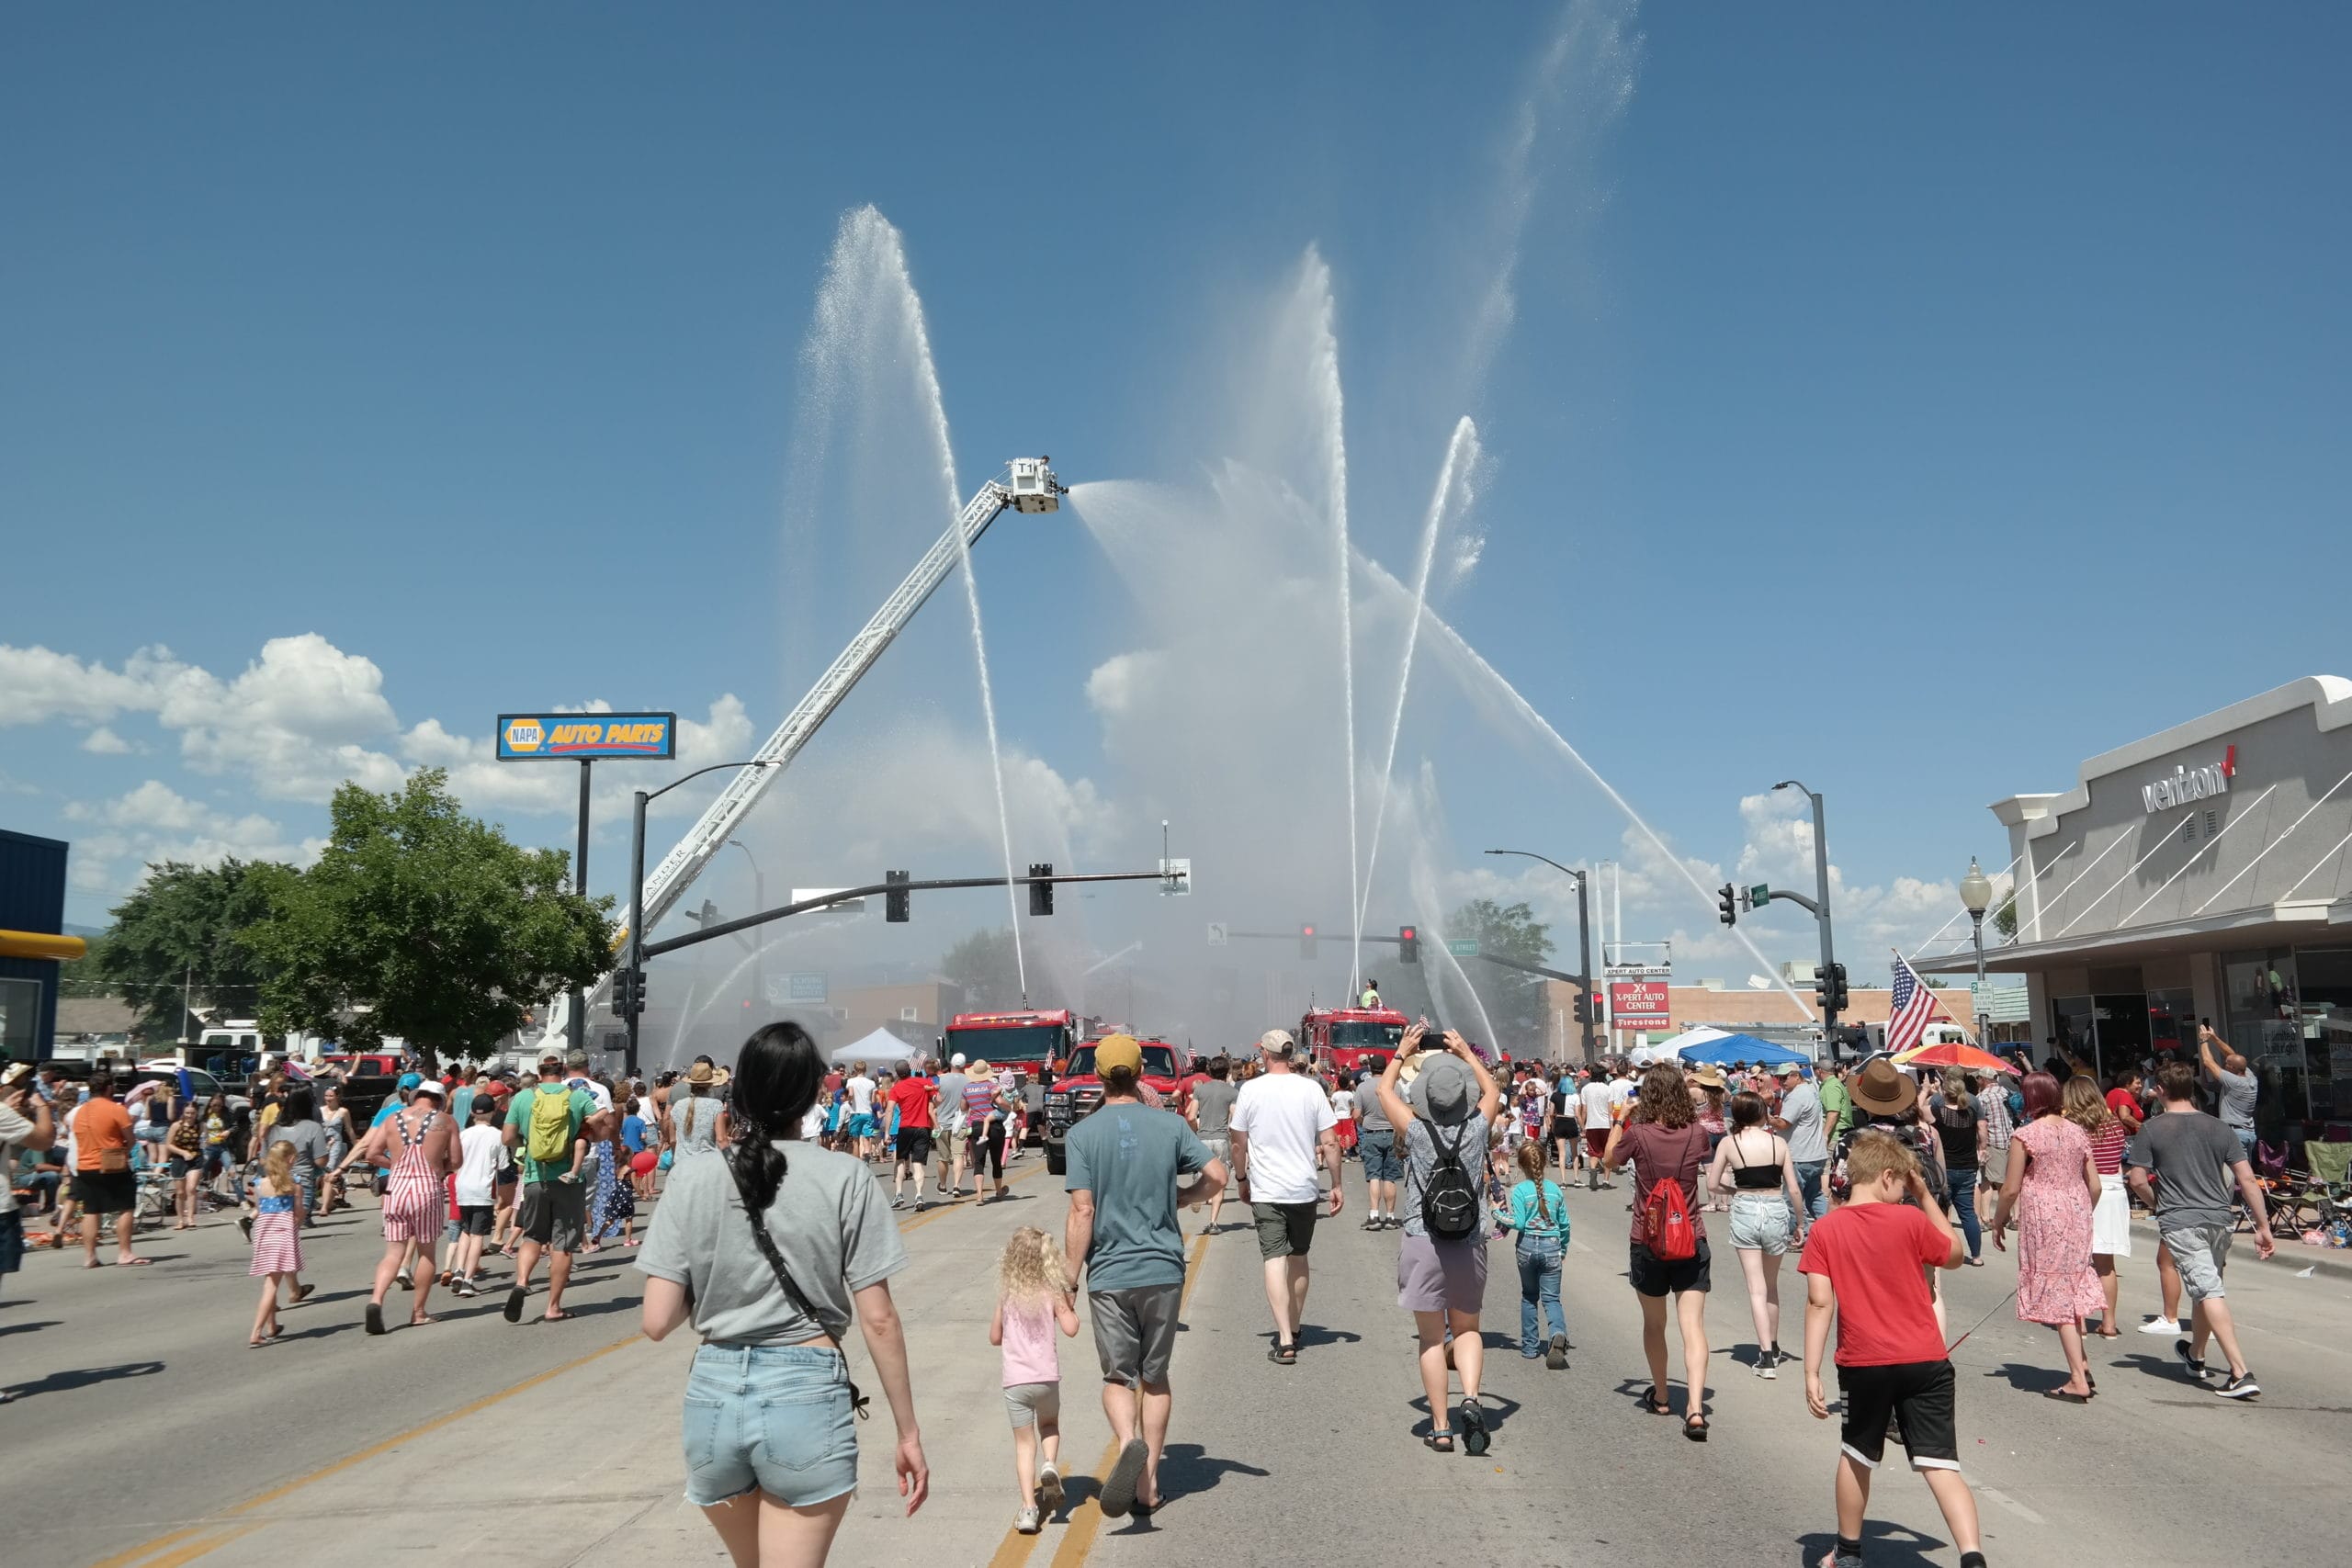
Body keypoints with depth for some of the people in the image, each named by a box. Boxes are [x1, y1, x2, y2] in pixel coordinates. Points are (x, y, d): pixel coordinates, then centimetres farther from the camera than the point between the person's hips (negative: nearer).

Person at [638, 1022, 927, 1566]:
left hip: (713, 1396, 3)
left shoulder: (692, 1179, -2)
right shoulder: (843, 1177, -7)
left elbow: (656, 1321, -4)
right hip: (807, 1397, -3)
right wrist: (908, 1432, 1)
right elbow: (879, 1320, -7)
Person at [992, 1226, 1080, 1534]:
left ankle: (1029, 1507, -5)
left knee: (1024, 1443, 6)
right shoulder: (1052, 1292, -5)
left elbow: (995, 1337, 10)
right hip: (1047, 1378, 0)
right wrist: (1069, 1306, 4)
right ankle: (1050, 1464, -1)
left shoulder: (1006, 1295, 1)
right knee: (1049, 1425, 26)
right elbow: (1070, 1329, -13)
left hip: (1015, 1381, 1)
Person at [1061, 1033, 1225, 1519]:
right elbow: (1217, 1176, -3)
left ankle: (1128, 1443, -19)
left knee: (1118, 1376, 8)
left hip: (1110, 1274, -2)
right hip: (1164, 1269, 2)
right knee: (1155, 1376, 14)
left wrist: (1069, 1277, -4)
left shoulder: (1083, 1134, -7)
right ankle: (1148, 1482, 17)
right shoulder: (1171, 1125, -1)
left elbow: (1082, 1211, -11)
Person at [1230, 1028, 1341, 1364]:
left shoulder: (1251, 1089, -5)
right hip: (1304, 1188, 2)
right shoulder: (1310, 1088, -2)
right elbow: (1330, 1142, -3)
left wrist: (1242, 1179, 14)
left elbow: (1239, 1144, 0)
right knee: (1298, 1256, 18)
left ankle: (1285, 1342, -14)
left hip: (1266, 1190, -2)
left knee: (1275, 1259, -5)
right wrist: (1337, 1185, 5)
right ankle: (1294, 1329, 32)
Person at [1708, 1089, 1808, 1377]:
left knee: (1756, 1288, 2)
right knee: (1771, 1285, 19)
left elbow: (1712, 1185, -2)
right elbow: (1794, 1189, -2)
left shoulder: (1728, 1143, -4)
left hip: (1745, 1212, -2)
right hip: (1776, 1211, 2)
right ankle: (1773, 1347, 33)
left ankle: (1766, 1356, -5)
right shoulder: (1778, 1142, -2)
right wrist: (1800, 1224, 10)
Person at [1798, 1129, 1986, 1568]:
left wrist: (1811, 1373, -7)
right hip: (1925, 1360, -1)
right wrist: (1925, 1196, 15)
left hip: (1864, 1363, 1)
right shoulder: (1910, 1220, -5)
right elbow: (1955, 1253, 15)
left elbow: (1819, 1302, -9)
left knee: (1856, 1456, 20)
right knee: (1941, 1465, -1)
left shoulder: (1825, 1229, -4)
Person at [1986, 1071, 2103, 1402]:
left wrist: (1998, 1222, 4)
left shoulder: (2025, 1135, -11)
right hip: (2076, 1217, 6)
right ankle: (2082, 1365, 19)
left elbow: (2011, 1189, -10)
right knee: (2072, 1289, 18)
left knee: (2056, 1294, 0)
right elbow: (2094, 1185, 9)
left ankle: (2079, 1381, 2)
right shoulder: (2076, 1132, 6)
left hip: (2043, 1220, -6)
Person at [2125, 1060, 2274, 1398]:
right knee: (2205, 1287, 20)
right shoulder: (2218, 1128, 7)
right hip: (2218, 1219, 5)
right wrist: (2263, 1225, 6)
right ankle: (2195, 1356, 39)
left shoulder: (2152, 1129, -4)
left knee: (2209, 1291, -8)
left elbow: (2138, 1180, -7)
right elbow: (2247, 1179, 2)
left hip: (2179, 1222, -5)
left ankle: (2241, 1373, -18)